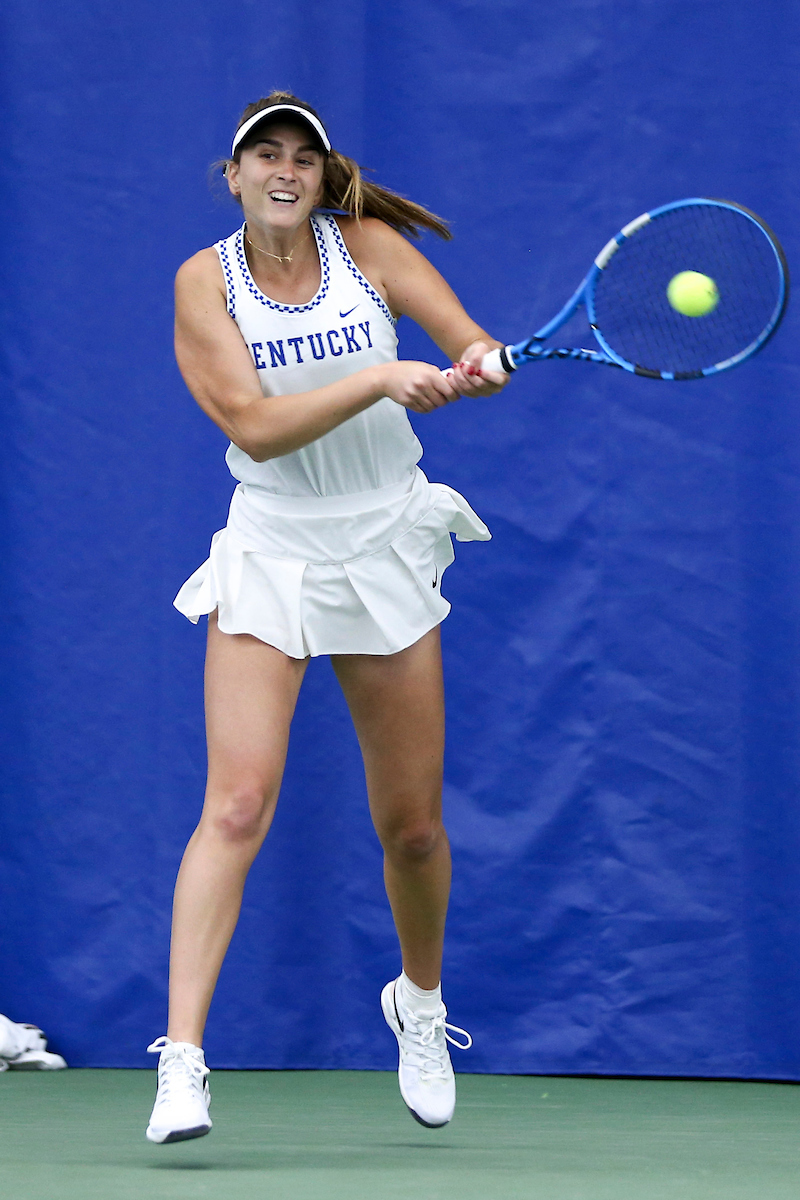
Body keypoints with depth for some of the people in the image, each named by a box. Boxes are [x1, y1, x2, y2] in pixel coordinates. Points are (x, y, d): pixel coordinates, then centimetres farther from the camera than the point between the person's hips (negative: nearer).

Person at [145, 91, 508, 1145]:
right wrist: (381, 379, -27)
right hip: (270, 554, -2)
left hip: (385, 551, 2)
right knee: (237, 806, -18)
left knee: (413, 825, 8)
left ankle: (419, 999, 37)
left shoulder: (367, 244, -2)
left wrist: (478, 365, -28)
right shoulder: (205, 281, -6)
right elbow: (257, 427, -17)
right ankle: (182, 1060, -20)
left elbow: (475, 346, -4)